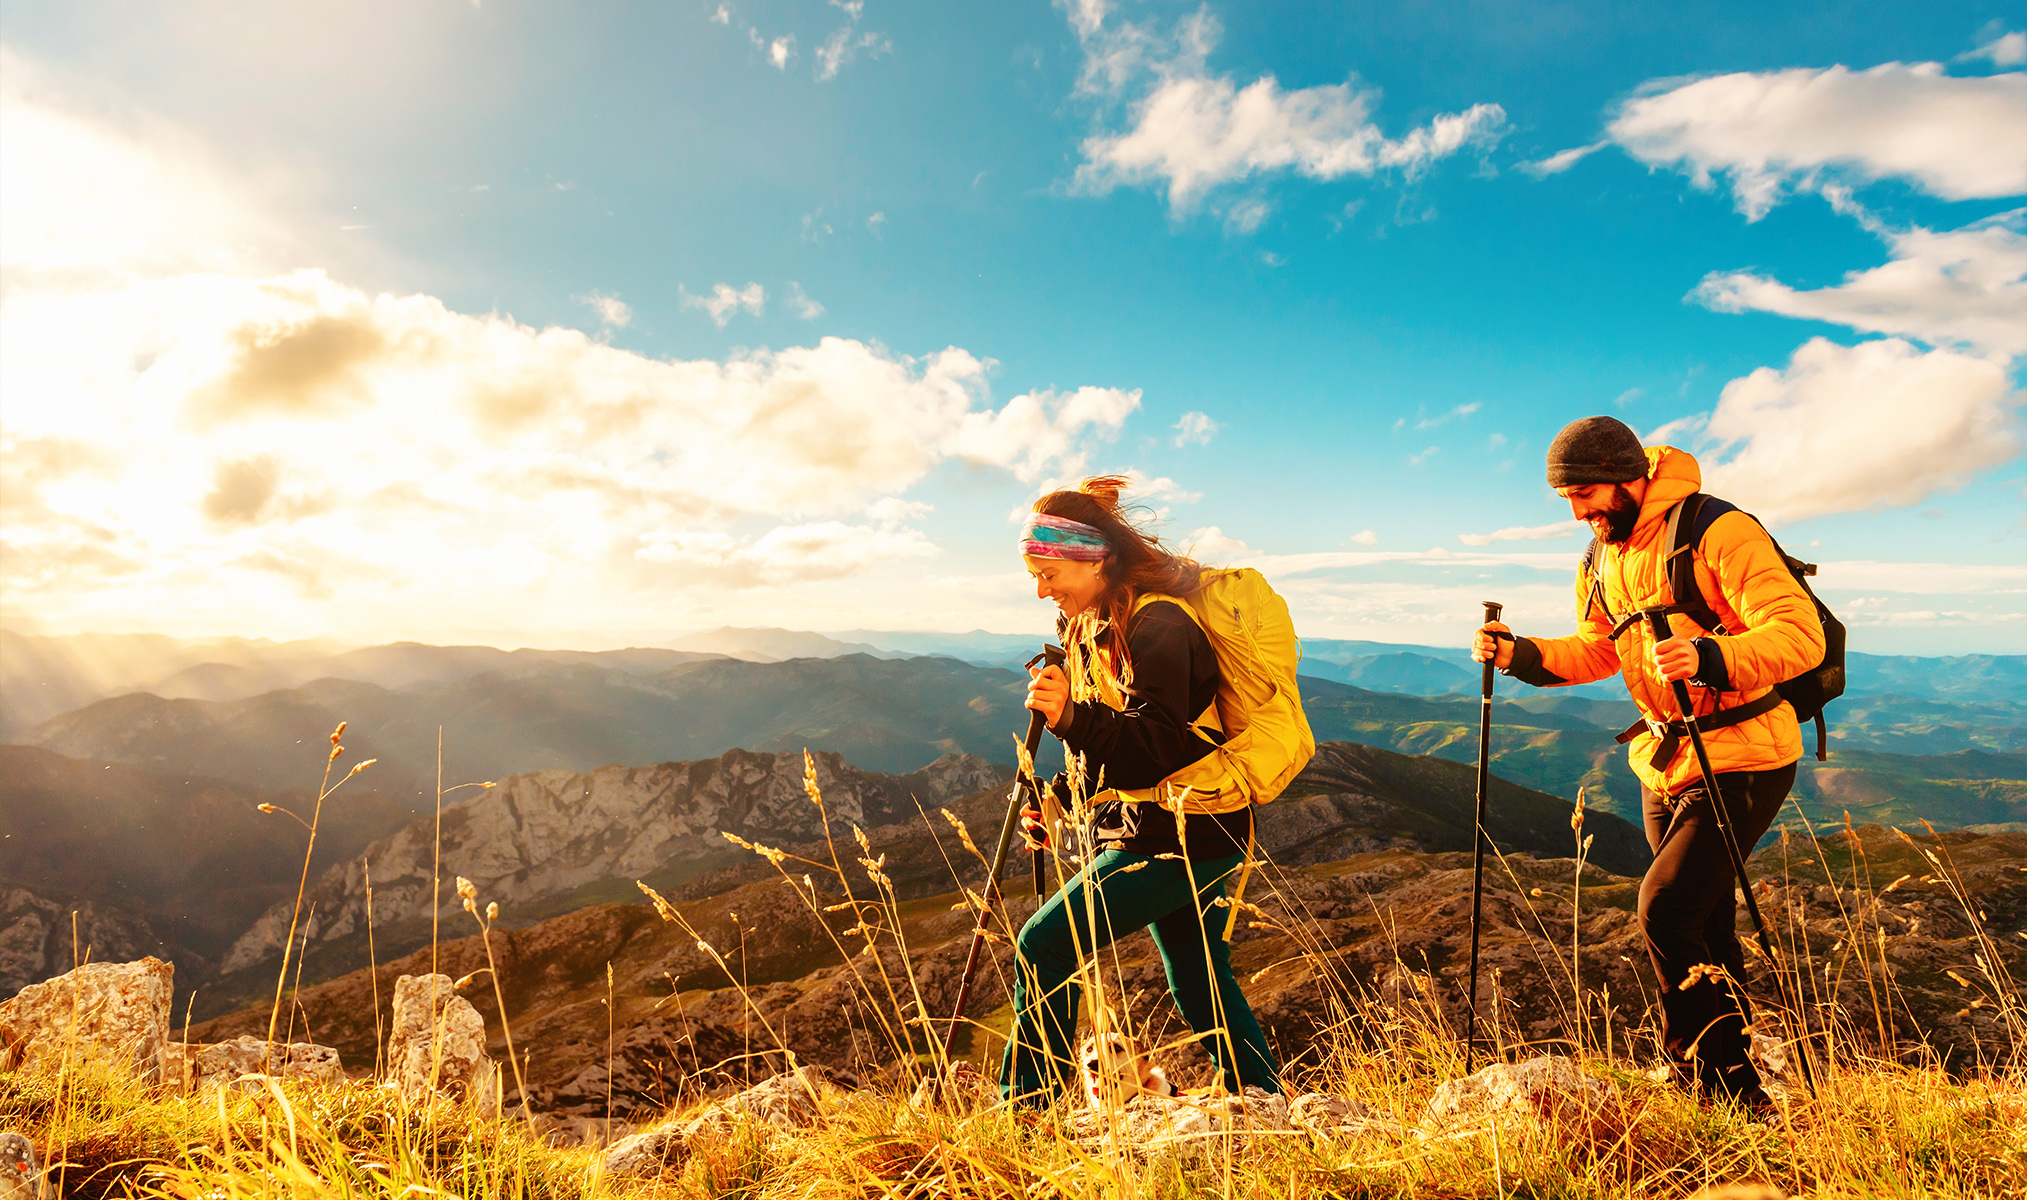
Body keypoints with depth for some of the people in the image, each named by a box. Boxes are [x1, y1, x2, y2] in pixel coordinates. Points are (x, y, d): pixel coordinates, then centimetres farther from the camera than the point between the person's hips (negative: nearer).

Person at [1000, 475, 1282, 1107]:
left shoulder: (1158, 627, -19)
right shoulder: (1107, 624, 11)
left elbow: (1159, 747, -26)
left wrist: (1073, 716, -37)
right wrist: (1056, 797, 8)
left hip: (1181, 834, -10)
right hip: (1178, 835, 10)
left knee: (1045, 945, -10)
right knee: (1201, 984, 18)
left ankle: (1024, 1108, 1)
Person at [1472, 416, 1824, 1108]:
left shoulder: (1719, 532, -17)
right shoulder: (1602, 561, 7)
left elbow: (1801, 634, -25)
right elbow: (1595, 651, 16)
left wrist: (1709, 657, -41)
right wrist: (1520, 655, -1)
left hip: (1743, 758, -7)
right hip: (1663, 761, 8)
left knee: (1665, 908, -16)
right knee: (1704, 930, 15)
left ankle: (1727, 1089, 1)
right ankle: (1724, 1086, 30)